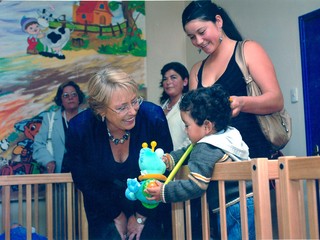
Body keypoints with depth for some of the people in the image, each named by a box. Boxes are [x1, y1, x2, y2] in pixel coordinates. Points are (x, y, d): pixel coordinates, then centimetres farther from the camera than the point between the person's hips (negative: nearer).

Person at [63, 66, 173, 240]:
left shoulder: (153, 117, -25)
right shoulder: (79, 129, -22)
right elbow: (83, 180, -7)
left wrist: (141, 216, -4)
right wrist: (117, 216, -2)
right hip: (104, 205, 1)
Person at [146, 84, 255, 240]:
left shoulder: (205, 151, -16)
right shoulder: (229, 136, 13)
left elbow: (195, 186, -20)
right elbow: (187, 152, 24)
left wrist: (164, 192, -13)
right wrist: (167, 159, 14)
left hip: (235, 210, -10)